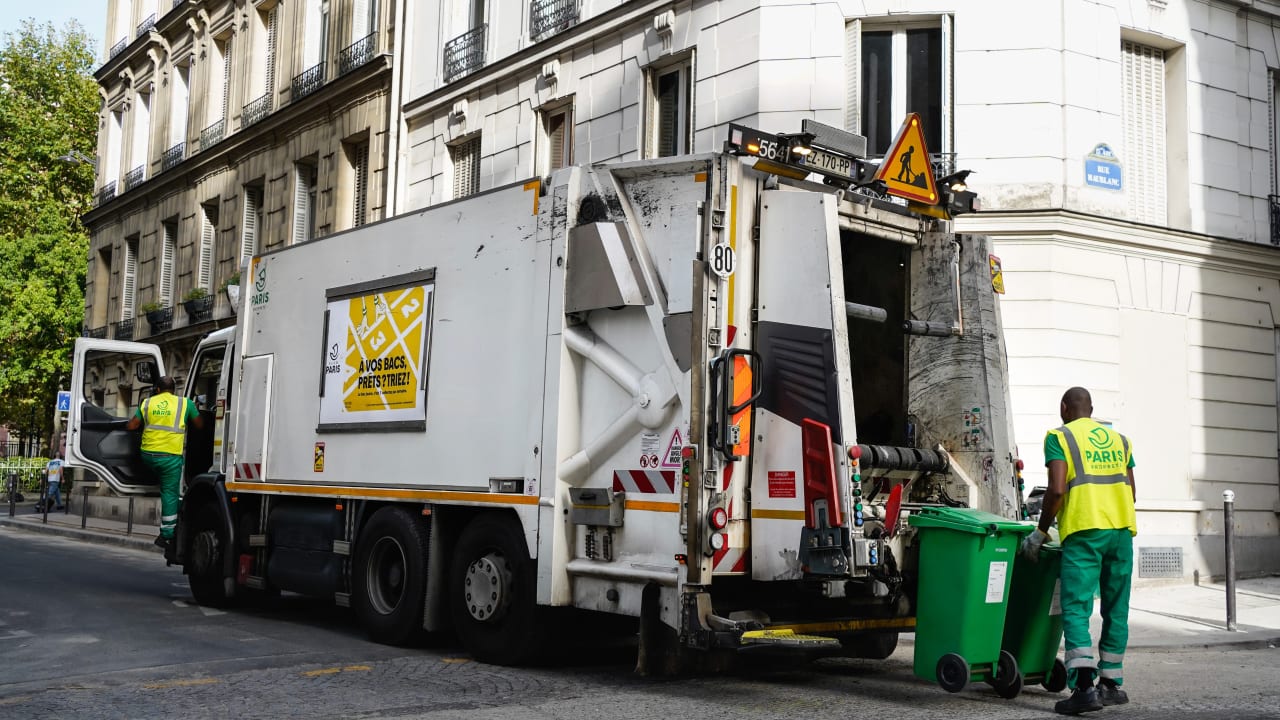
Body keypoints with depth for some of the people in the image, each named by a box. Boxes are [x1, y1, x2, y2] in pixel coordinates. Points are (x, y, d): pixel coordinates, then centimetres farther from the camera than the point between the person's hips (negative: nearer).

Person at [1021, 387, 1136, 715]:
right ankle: (1111, 683, 20)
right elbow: (1131, 491, 17)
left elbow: (1056, 490, -10)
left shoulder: (1060, 437, 0)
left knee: (1076, 610, -7)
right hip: (1121, 529, 5)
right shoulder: (1119, 439, 18)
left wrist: (1041, 532, -1)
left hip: (1083, 531, -5)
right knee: (1116, 610, 13)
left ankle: (1084, 686, -20)